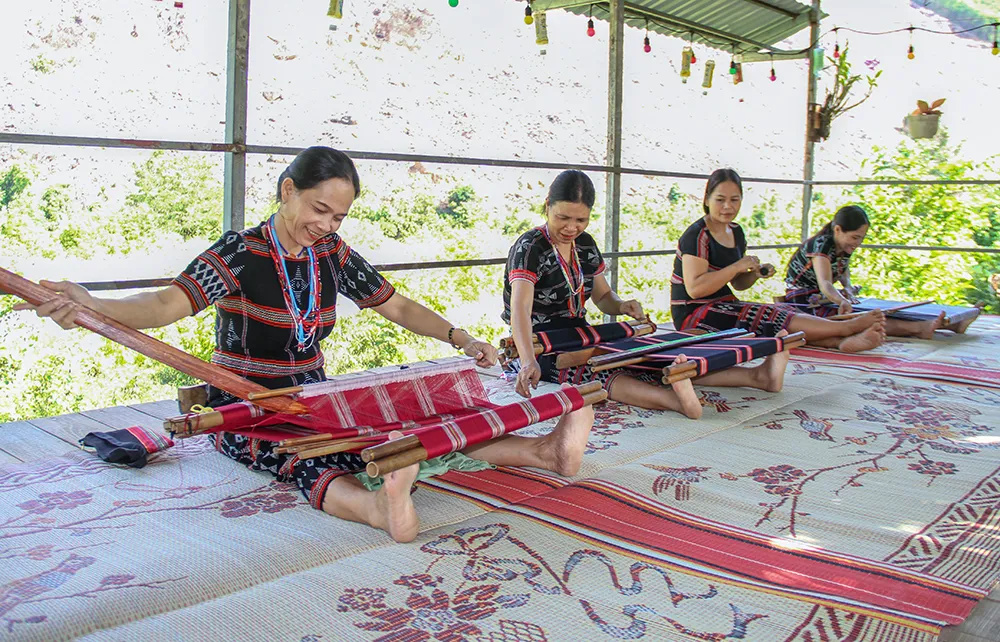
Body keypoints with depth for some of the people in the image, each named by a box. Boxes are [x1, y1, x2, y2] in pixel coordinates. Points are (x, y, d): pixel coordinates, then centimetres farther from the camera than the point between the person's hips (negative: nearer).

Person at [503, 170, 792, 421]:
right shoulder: (529, 248, -16)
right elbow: (520, 308, -33)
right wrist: (529, 362, -50)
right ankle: (676, 400, -63)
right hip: (540, 350, -7)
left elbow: (603, 296, 19)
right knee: (600, 373, -36)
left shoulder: (585, 245, 7)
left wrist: (621, 306, -7)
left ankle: (757, 376, -21)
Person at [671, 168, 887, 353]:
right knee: (771, 318, -20)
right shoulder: (697, 235, -15)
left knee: (785, 313, -14)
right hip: (693, 315, -8)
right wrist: (737, 266, -22)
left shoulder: (736, 232, 12)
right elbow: (694, 289, -25)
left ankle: (842, 341, -30)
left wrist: (756, 274, -4)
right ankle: (847, 327, -15)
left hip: (723, 307, 8)